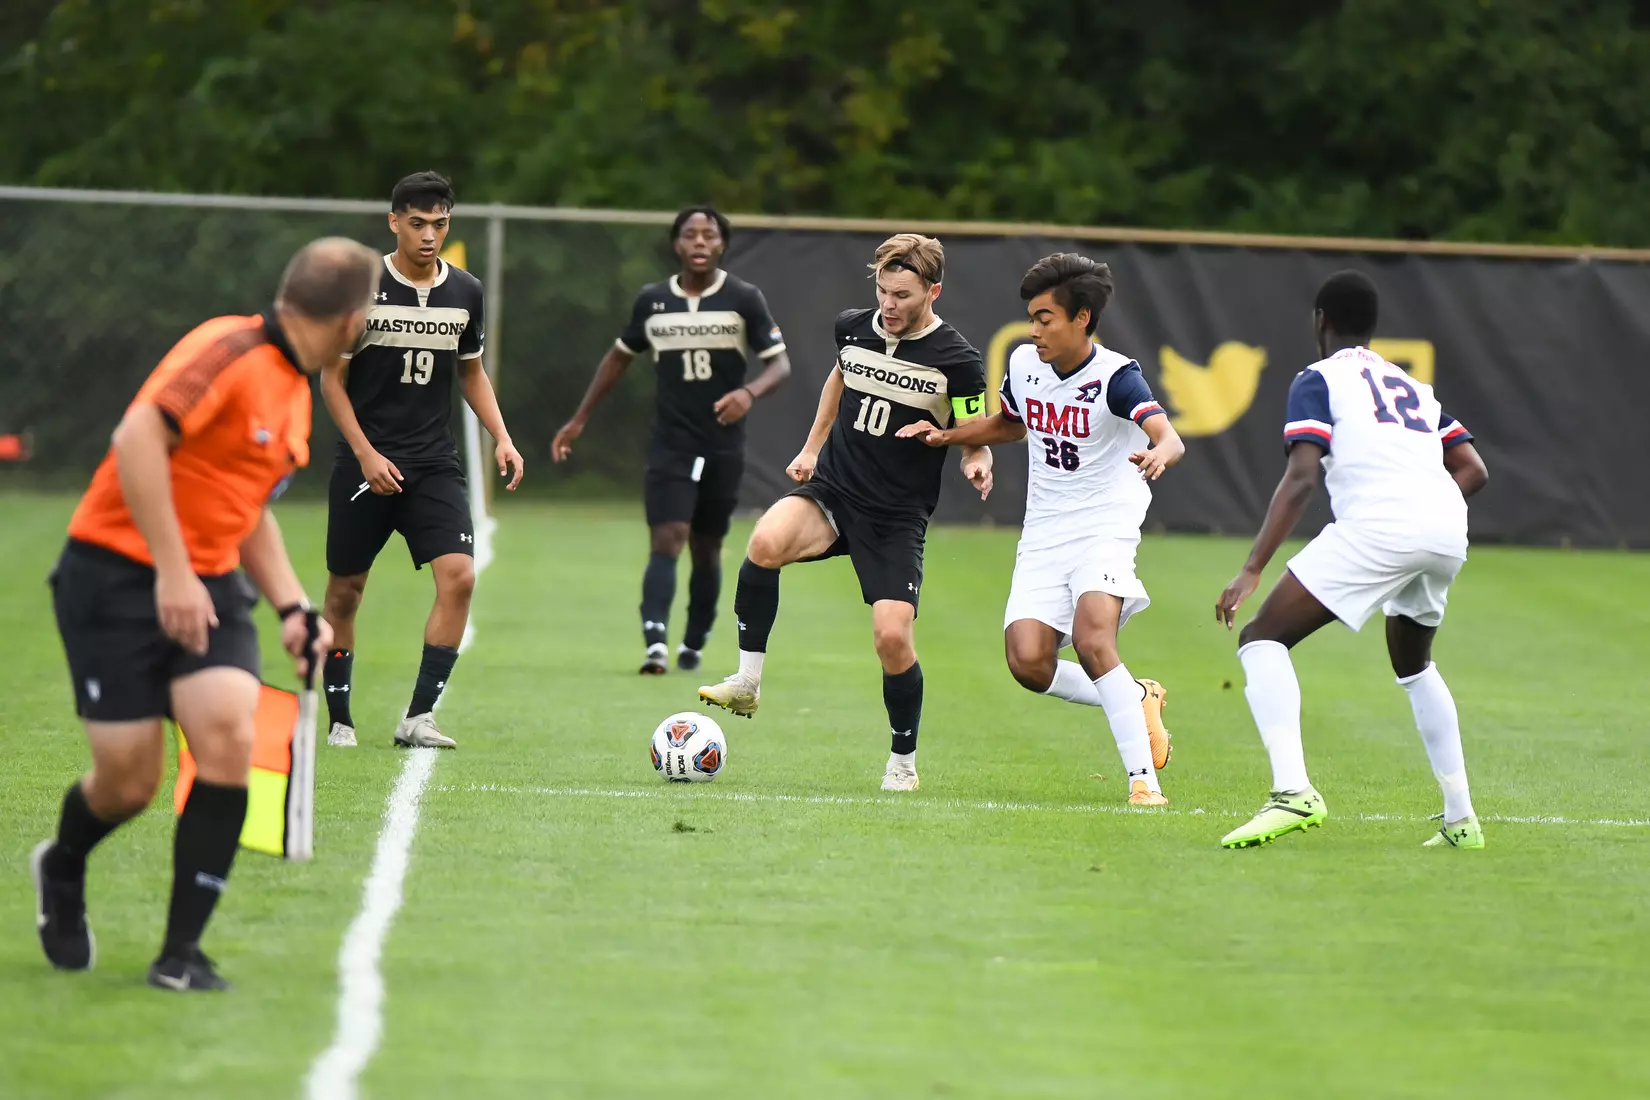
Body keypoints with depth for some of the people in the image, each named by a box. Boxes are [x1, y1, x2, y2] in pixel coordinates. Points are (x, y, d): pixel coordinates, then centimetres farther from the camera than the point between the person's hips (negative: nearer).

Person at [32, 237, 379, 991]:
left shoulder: (296, 392, 13)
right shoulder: (232, 351, -16)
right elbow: (138, 434, -26)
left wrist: (293, 608, 14)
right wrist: (172, 570, -26)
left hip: (207, 586, 7)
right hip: (116, 575, -7)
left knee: (228, 736, -17)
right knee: (129, 780, -4)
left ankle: (181, 952, -8)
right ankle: (62, 871, 33)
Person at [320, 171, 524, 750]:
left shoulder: (465, 293, 5)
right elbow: (332, 379, -3)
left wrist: (502, 438, 5)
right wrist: (366, 454, -13)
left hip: (434, 464, 3)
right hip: (366, 464, -3)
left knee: (460, 576, -16)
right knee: (345, 591, 4)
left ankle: (418, 717, -13)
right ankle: (339, 721, 19)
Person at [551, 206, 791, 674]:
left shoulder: (744, 299, -3)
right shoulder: (651, 301, 4)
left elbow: (780, 363, -6)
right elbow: (619, 357, 19)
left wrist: (749, 393, -28)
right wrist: (579, 420, 19)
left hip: (723, 447, 0)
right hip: (669, 446, 0)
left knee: (706, 548, 11)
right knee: (666, 540, -17)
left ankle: (693, 645, 28)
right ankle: (655, 643, -31)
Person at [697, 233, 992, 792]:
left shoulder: (957, 361, -10)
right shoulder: (853, 327, 2)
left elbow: (976, 442, -2)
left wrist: (977, 466, -24)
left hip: (897, 519, -3)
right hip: (831, 491, 3)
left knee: (892, 637, -15)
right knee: (766, 542, -30)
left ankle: (903, 761, 10)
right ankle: (747, 683, -17)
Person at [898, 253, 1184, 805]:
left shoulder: (1115, 376, -16)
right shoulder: (1024, 363, 3)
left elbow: (1168, 437, -32)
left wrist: (1159, 455, -56)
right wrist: (946, 435, 11)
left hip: (1104, 528, -6)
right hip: (1043, 534, 6)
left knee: (1092, 641, -28)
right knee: (1028, 663, -11)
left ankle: (1143, 779, -19)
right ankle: (1136, 698, 15)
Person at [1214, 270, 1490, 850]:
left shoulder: (1319, 380, 10)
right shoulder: (1415, 386, 30)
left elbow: (1300, 478, -4)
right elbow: (1474, 470, 24)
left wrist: (1252, 569, -7)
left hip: (1377, 524, -7)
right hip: (1449, 532, 7)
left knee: (1261, 637, -3)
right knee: (1413, 665, 31)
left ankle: (1292, 791, -24)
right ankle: (1461, 819, 27)